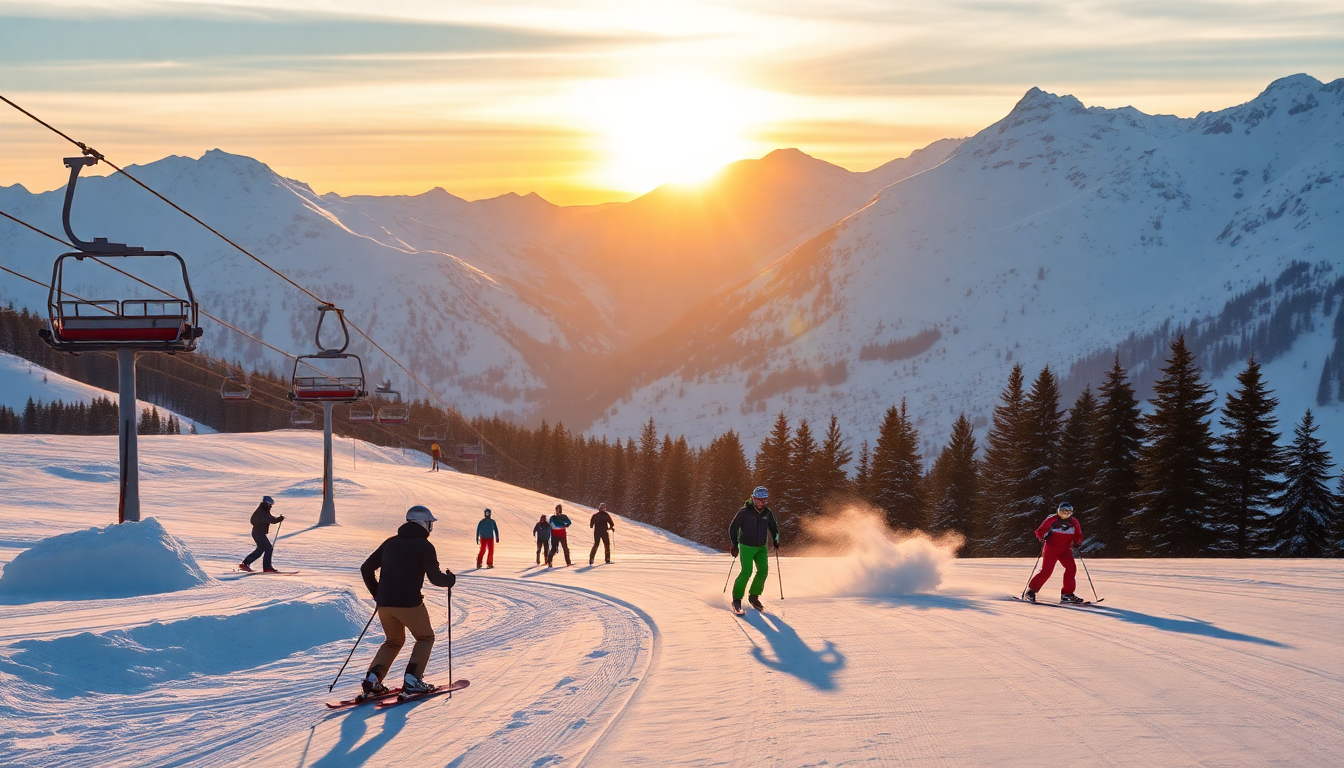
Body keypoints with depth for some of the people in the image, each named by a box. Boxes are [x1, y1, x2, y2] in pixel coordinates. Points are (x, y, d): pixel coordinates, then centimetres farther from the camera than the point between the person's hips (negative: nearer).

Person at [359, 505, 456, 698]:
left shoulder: (390, 543, 12)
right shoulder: (424, 546, -5)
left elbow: (366, 569, 14)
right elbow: (435, 578, -9)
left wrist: (377, 594, 26)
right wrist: (450, 579, 13)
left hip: (384, 603, 5)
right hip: (409, 603, -5)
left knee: (393, 641, 25)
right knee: (425, 638, 17)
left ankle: (373, 677, 5)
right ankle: (412, 679, 1)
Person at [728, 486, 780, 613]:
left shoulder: (767, 513, 1)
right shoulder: (744, 512, -13)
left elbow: (774, 527, 20)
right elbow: (733, 528, -7)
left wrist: (776, 540, 9)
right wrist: (735, 545, -12)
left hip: (761, 548, 5)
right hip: (746, 547, -5)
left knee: (763, 571, -7)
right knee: (746, 572, -16)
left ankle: (754, 596, 11)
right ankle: (737, 600, -7)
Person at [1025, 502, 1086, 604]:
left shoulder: (1074, 522, 4)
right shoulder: (1052, 520, -7)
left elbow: (1078, 536, 9)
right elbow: (1039, 531, -4)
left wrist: (1077, 542, -12)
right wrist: (1042, 538, -24)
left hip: (1065, 549, 4)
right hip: (1051, 548, -4)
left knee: (1071, 568, -14)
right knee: (1046, 571, -10)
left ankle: (1067, 594, -7)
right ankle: (1031, 590, 6)